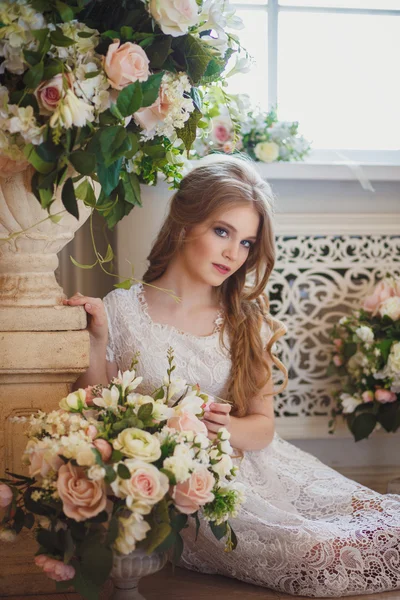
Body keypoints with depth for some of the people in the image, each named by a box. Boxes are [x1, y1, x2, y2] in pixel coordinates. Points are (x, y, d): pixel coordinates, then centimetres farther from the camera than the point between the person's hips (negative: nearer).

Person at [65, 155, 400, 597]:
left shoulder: (246, 321, 9)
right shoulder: (120, 312, -3)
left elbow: (263, 426, 8)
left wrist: (224, 428, -14)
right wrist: (95, 344, -14)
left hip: (249, 471, 4)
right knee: (314, 553, -27)